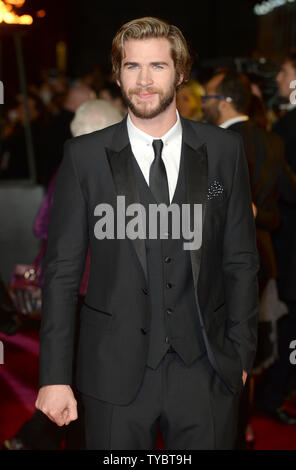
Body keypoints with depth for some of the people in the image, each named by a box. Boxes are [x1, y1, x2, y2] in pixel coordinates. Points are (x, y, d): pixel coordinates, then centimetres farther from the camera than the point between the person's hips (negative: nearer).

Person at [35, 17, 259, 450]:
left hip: (205, 373, 1)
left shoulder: (223, 150, 3)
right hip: (116, 375, -1)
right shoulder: (84, 157, -1)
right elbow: (62, 271, -1)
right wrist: (55, 376, -4)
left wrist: (241, 354, 5)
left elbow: (241, 260, 7)